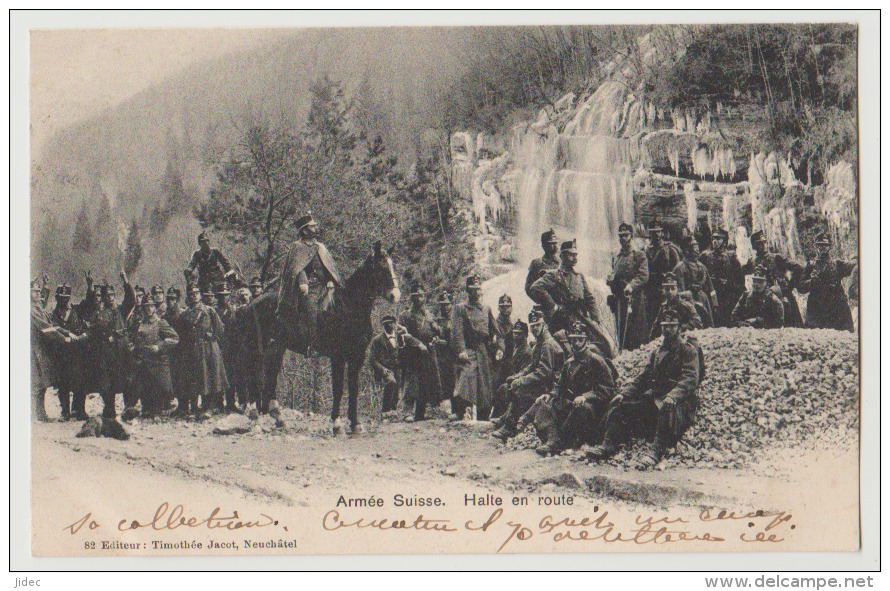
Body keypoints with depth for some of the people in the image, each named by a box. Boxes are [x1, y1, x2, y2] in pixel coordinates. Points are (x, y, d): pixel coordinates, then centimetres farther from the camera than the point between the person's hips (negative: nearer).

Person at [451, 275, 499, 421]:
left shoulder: (487, 310, 18)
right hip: (469, 352, -5)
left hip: (485, 352, 5)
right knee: (465, 376, -22)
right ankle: (459, 411, -24)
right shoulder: (460, 308, 3)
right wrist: (460, 351, -18)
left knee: (486, 384, 5)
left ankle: (484, 417, 12)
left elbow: (494, 332, 20)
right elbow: (457, 332, -7)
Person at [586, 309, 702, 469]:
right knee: (620, 406, -4)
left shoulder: (689, 350, 0)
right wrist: (624, 394, 6)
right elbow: (643, 378, 21)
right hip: (654, 396, 7)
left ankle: (657, 451, -48)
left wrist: (673, 396, -33)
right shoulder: (657, 351, 22)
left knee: (667, 407, -42)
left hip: (680, 400, -7)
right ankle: (608, 445, -17)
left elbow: (691, 378, -15)